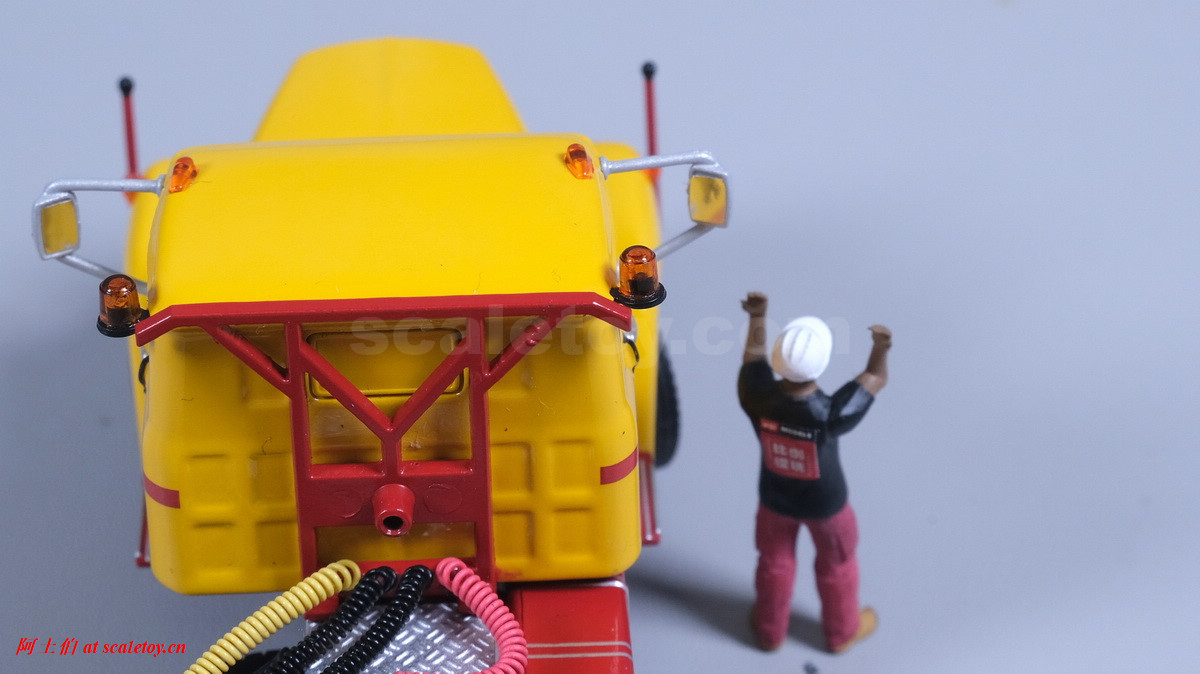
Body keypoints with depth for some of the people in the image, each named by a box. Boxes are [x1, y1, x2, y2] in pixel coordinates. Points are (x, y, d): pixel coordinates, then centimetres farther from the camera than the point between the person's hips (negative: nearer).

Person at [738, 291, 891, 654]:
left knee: (774, 562, 28)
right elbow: (875, 378, -22)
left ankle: (770, 630, 52)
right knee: (836, 563, 27)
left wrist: (758, 318, 1)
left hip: (775, 497, 2)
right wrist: (880, 348, -33)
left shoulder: (759, 398, -34)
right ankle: (842, 631, 51)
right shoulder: (830, 414, -40)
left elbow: (754, 354, -10)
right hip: (824, 502, -2)